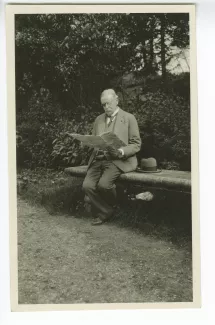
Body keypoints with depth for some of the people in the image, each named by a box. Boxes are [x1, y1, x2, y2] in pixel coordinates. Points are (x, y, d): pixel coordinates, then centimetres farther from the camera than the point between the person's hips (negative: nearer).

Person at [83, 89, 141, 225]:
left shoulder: (129, 118, 5)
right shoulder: (99, 119, 20)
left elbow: (136, 145, 1)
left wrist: (122, 152, -18)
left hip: (118, 160, -5)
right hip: (98, 159, 5)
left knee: (103, 184, -29)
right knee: (87, 185, -19)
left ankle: (114, 208, 3)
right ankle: (104, 213, 0)